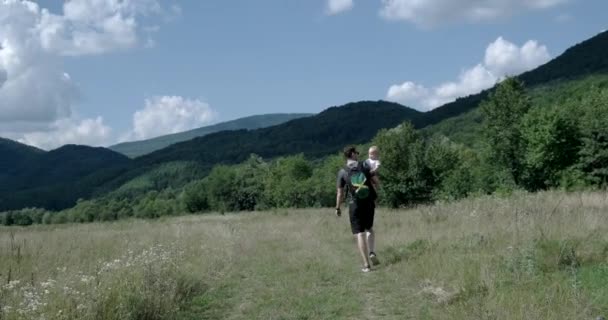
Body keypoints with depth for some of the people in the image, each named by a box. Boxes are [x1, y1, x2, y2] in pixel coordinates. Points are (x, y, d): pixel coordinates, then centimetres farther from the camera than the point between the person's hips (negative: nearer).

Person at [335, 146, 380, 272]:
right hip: (369, 203, 2)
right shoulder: (364, 166, 1)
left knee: (360, 234, 0)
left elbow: (340, 192, 0)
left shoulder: (342, 172, -2)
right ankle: (371, 252, 1)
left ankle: (366, 265, -5)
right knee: (369, 229, 23)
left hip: (355, 205, -2)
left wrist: (338, 208, 11)